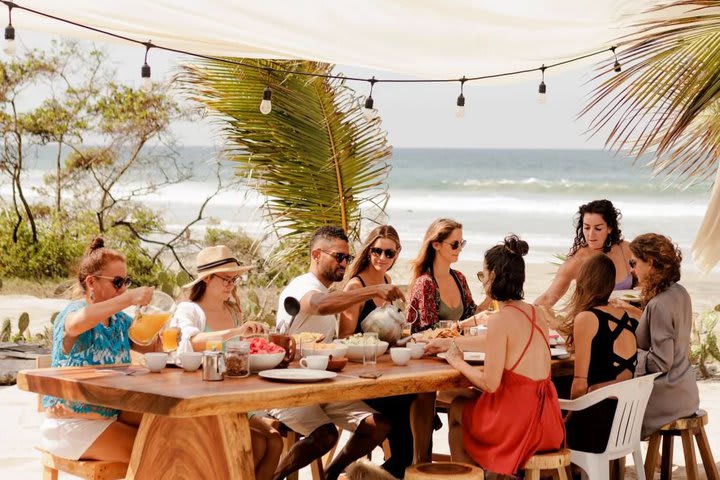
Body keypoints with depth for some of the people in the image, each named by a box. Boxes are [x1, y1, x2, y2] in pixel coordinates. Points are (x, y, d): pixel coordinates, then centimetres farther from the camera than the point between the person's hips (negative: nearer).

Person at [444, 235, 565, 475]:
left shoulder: (500, 320, -17)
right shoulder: (536, 313, 6)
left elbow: (490, 383, -18)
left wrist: (458, 362, -1)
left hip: (517, 422, -7)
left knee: (457, 408, 20)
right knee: (469, 403, 28)